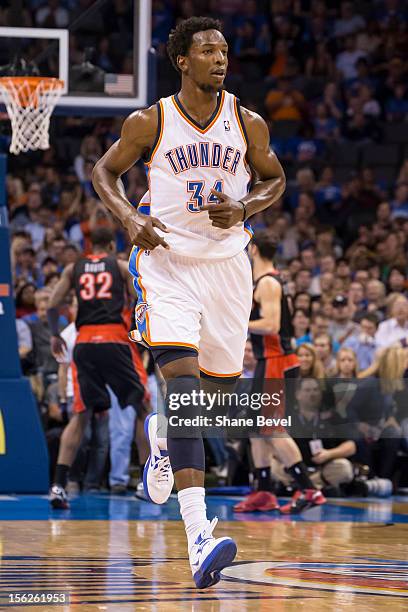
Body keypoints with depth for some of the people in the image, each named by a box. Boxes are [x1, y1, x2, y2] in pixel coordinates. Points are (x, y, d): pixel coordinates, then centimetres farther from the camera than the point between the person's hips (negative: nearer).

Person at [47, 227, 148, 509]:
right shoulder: (122, 266, 9)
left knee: (81, 415, 5)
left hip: (84, 342, 3)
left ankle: (59, 484, -8)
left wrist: (55, 335, 17)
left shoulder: (74, 268, 14)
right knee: (142, 407, 9)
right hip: (114, 340, -3)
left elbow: (52, 304, 6)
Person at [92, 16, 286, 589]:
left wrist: (244, 209, -7)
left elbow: (274, 180, 14)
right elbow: (105, 172, 9)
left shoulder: (248, 123, 0)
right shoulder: (149, 122, -5)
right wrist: (130, 218, -10)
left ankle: (160, 434, 52)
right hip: (167, 261, -4)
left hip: (227, 263, 4)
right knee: (182, 381, -19)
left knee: (222, 382, 13)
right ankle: (199, 539, -28)